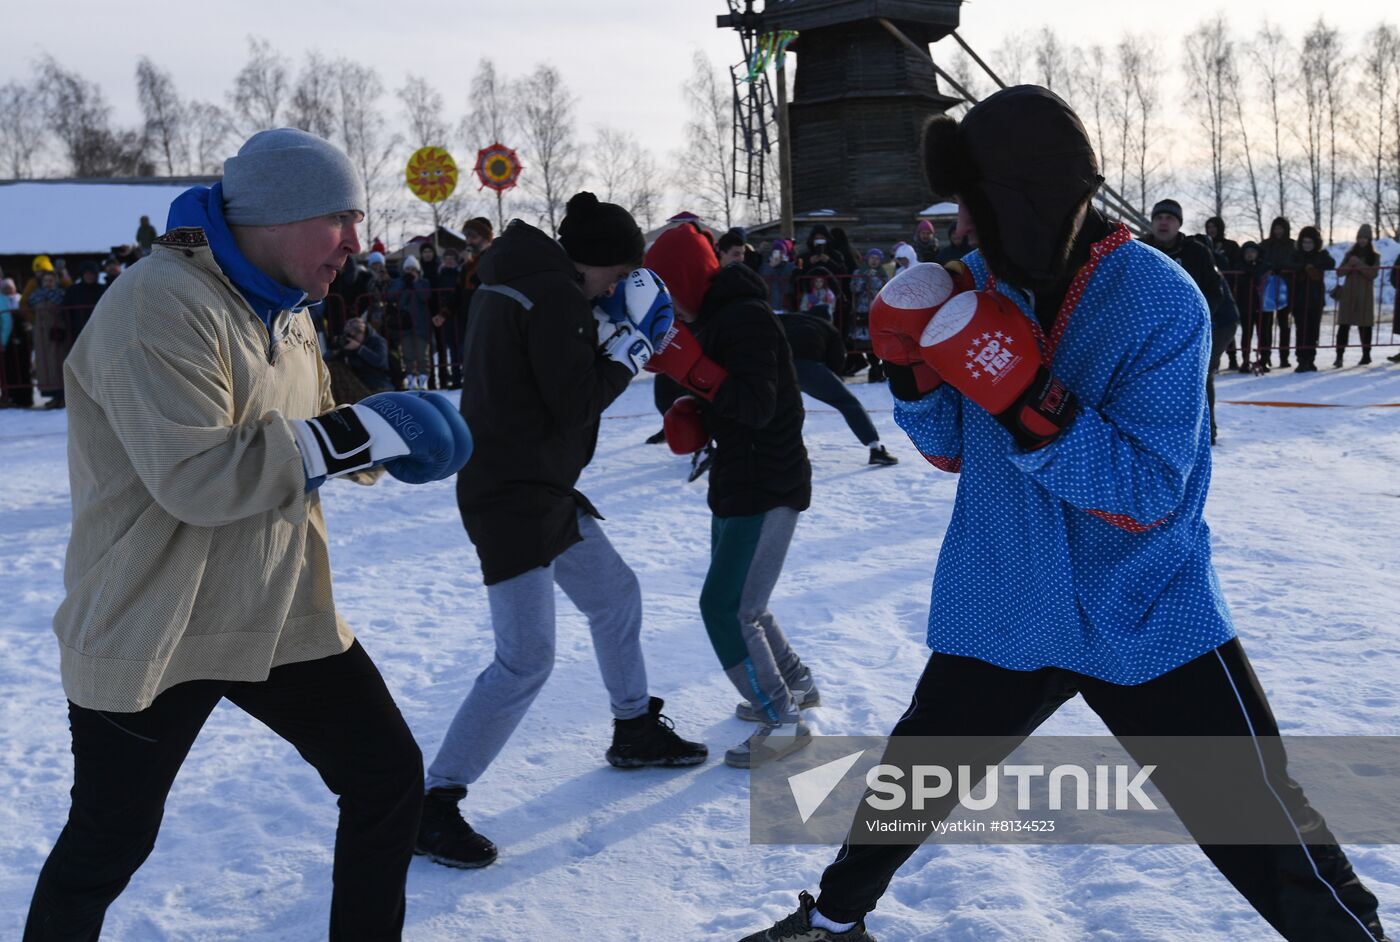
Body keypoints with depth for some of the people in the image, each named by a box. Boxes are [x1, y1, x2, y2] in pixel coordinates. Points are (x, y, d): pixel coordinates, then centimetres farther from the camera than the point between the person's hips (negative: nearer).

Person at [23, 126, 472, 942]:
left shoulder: (287, 310, 8)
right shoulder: (160, 305, -21)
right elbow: (195, 476, -30)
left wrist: (390, 436, -7)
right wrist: (360, 433, -28)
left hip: (284, 617, 8)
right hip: (148, 636, -7)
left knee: (389, 776, 8)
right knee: (108, 844, 8)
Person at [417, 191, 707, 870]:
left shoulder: (511, 280, 12)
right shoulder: (556, 295, -17)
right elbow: (574, 402, -19)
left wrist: (604, 349, 6)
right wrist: (626, 355, -6)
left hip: (542, 489, 11)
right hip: (514, 497, -11)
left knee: (615, 595, 22)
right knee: (526, 660, -10)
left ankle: (636, 730, 40)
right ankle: (433, 806, -3)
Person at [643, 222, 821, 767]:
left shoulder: (747, 318, -20)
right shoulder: (711, 319, 11)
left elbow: (757, 406, -27)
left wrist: (686, 364, -31)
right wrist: (689, 413, -5)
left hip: (768, 487, -10)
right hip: (734, 482, 10)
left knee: (726, 607, -10)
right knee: (739, 603, 19)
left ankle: (783, 722, 2)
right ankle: (796, 685, 36)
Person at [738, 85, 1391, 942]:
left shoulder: (1160, 302, -18)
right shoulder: (976, 284, -3)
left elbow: (1146, 495, -22)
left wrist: (1024, 396, -33)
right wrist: (912, 367, -14)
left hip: (1148, 618, -4)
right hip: (1000, 613, 4)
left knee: (1265, 835, 1)